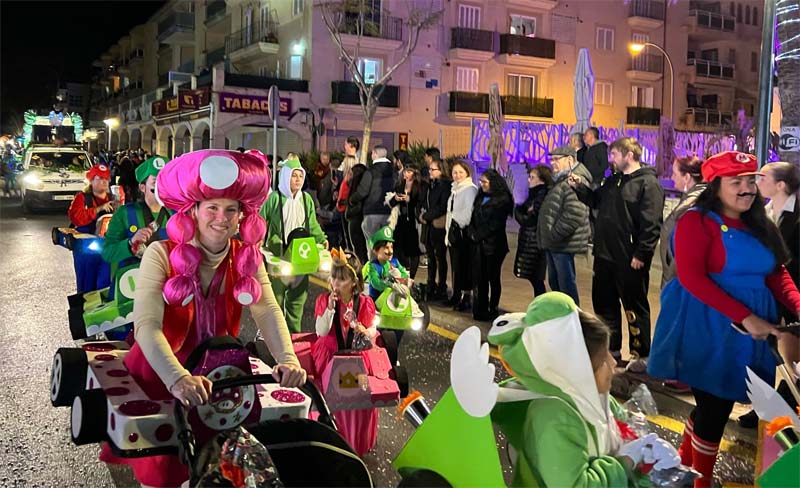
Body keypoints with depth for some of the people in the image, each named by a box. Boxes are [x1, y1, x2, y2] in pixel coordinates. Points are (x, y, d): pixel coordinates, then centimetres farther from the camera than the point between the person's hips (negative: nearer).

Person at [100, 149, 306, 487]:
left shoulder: (247, 256, -7)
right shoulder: (162, 254, -20)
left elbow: (267, 310, -19)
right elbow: (146, 325, -30)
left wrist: (287, 359, -38)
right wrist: (178, 379, -47)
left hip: (219, 376, 3)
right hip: (160, 375, -3)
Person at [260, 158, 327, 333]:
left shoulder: (307, 199, 7)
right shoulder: (274, 198, -5)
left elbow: (313, 224, 14)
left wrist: (321, 239, 2)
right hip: (278, 255, -4)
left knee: (298, 295, 8)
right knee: (276, 294, 1)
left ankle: (294, 333, 19)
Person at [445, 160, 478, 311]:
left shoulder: (470, 189, -10)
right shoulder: (455, 189, 17)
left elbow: (468, 212, -18)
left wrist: (459, 225, -13)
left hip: (463, 231, -8)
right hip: (453, 230, 8)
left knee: (463, 265, -6)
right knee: (455, 265, 11)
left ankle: (467, 297, 0)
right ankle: (456, 295, 19)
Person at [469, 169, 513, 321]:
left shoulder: (502, 200, -7)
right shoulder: (480, 197, 16)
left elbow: (496, 224, -13)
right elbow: (474, 218, 14)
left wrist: (479, 236, -11)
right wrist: (472, 233, -3)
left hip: (493, 245, -6)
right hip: (478, 244, 6)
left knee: (493, 277, 2)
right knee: (480, 277, 6)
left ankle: (493, 309, 11)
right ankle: (480, 309, 14)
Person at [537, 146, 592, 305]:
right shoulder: (560, 181, 18)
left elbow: (574, 215, -26)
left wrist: (554, 235, -20)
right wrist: (546, 236, 18)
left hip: (563, 244, -11)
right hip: (553, 244, 11)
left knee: (566, 285, -4)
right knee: (554, 282, 17)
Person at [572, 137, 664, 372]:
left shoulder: (648, 183, -14)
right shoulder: (613, 181, 13)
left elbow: (651, 224, -20)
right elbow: (596, 200, 27)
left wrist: (641, 255, -22)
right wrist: (579, 187, 10)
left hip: (630, 260, -8)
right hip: (604, 256, 9)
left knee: (635, 307, 4)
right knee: (603, 303, 16)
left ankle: (641, 355, 17)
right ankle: (611, 349, 31)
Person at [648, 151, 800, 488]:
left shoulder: (760, 227, 13)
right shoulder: (697, 221, -11)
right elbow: (691, 277, -20)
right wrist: (744, 317, -24)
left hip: (753, 332, 7)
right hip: (708, 328, -7)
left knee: (717, 404, 15)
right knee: (714, 408, 0)